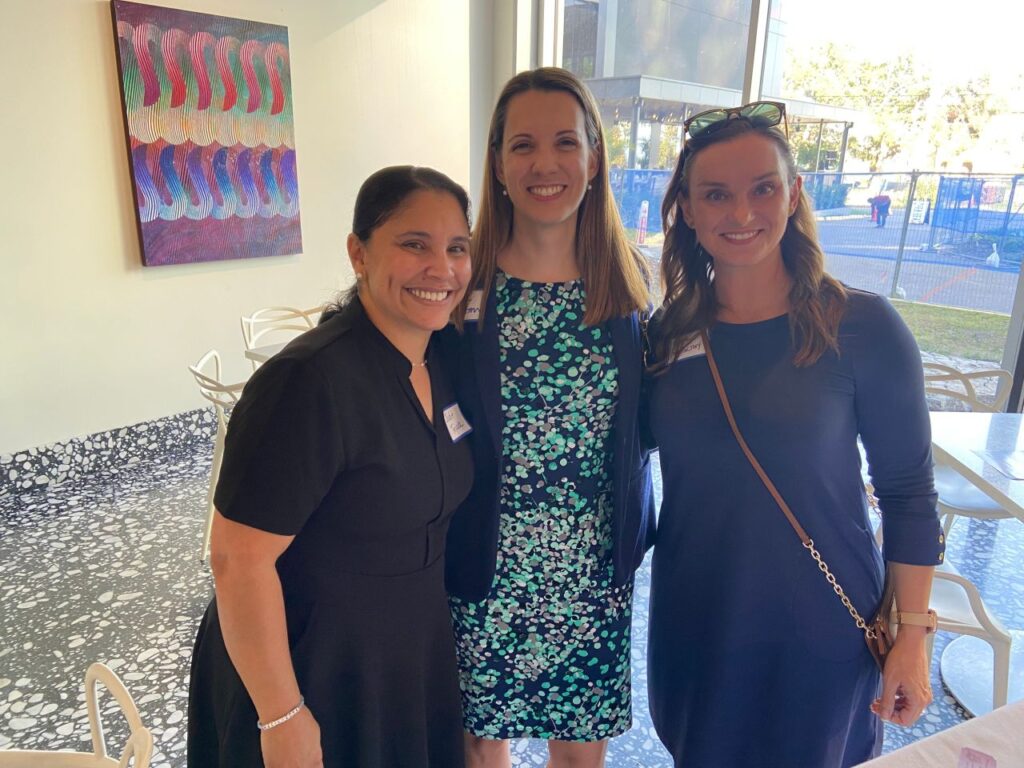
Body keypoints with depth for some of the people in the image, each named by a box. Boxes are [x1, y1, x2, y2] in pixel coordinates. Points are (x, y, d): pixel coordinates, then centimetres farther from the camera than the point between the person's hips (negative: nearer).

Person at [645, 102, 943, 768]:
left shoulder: (862, 327, -14)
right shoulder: (667, 334, -5)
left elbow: (908, 493, -8)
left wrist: (912, 636, -7)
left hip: (819, 631, -2)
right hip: (694, 621, 3)